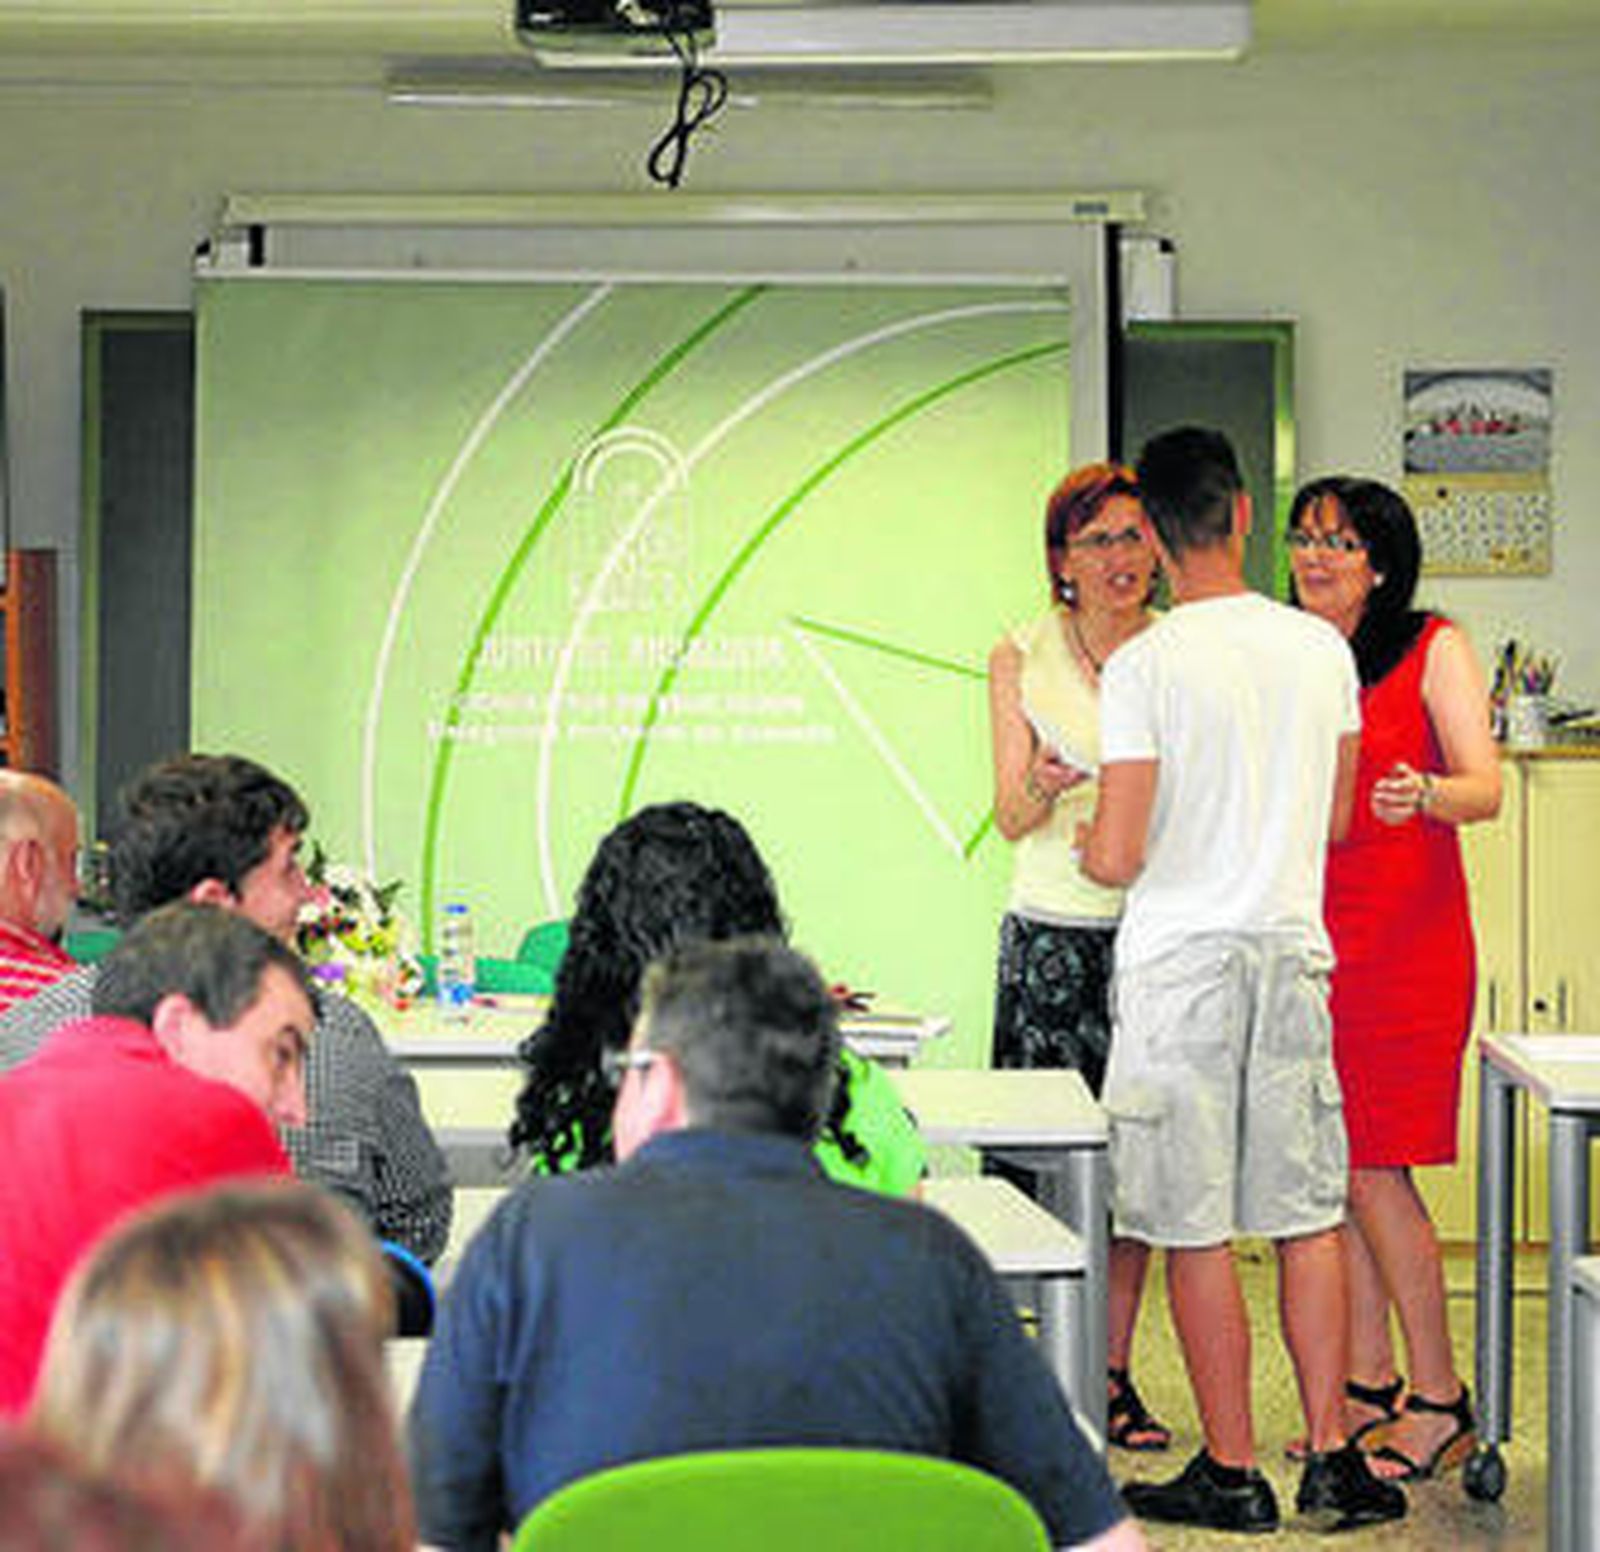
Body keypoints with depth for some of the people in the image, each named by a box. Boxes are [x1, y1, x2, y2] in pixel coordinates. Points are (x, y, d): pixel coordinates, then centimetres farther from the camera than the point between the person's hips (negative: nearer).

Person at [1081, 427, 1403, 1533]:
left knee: (1197, 1230, 3)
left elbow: (1119, 857, -14)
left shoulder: (1145, 666, -13)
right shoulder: (1322, 648, 1)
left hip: (1181, 962, -4)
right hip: (1293, 947, 5)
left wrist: (1090, 844, 8)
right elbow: (1338, 821, 11)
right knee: (1309, 1215, 11)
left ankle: (1233, 1473, 8)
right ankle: (1332, 1460, 13)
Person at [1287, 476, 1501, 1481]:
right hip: (1305, 936, 6)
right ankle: (1370, 1389, 16)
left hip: (1405, 940, -6)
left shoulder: (1433, 649, -2)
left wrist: (1426, 794, -32)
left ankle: (1440, 1401, 2)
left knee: (1374, 1170, -8)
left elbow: (1486, 787, -10)